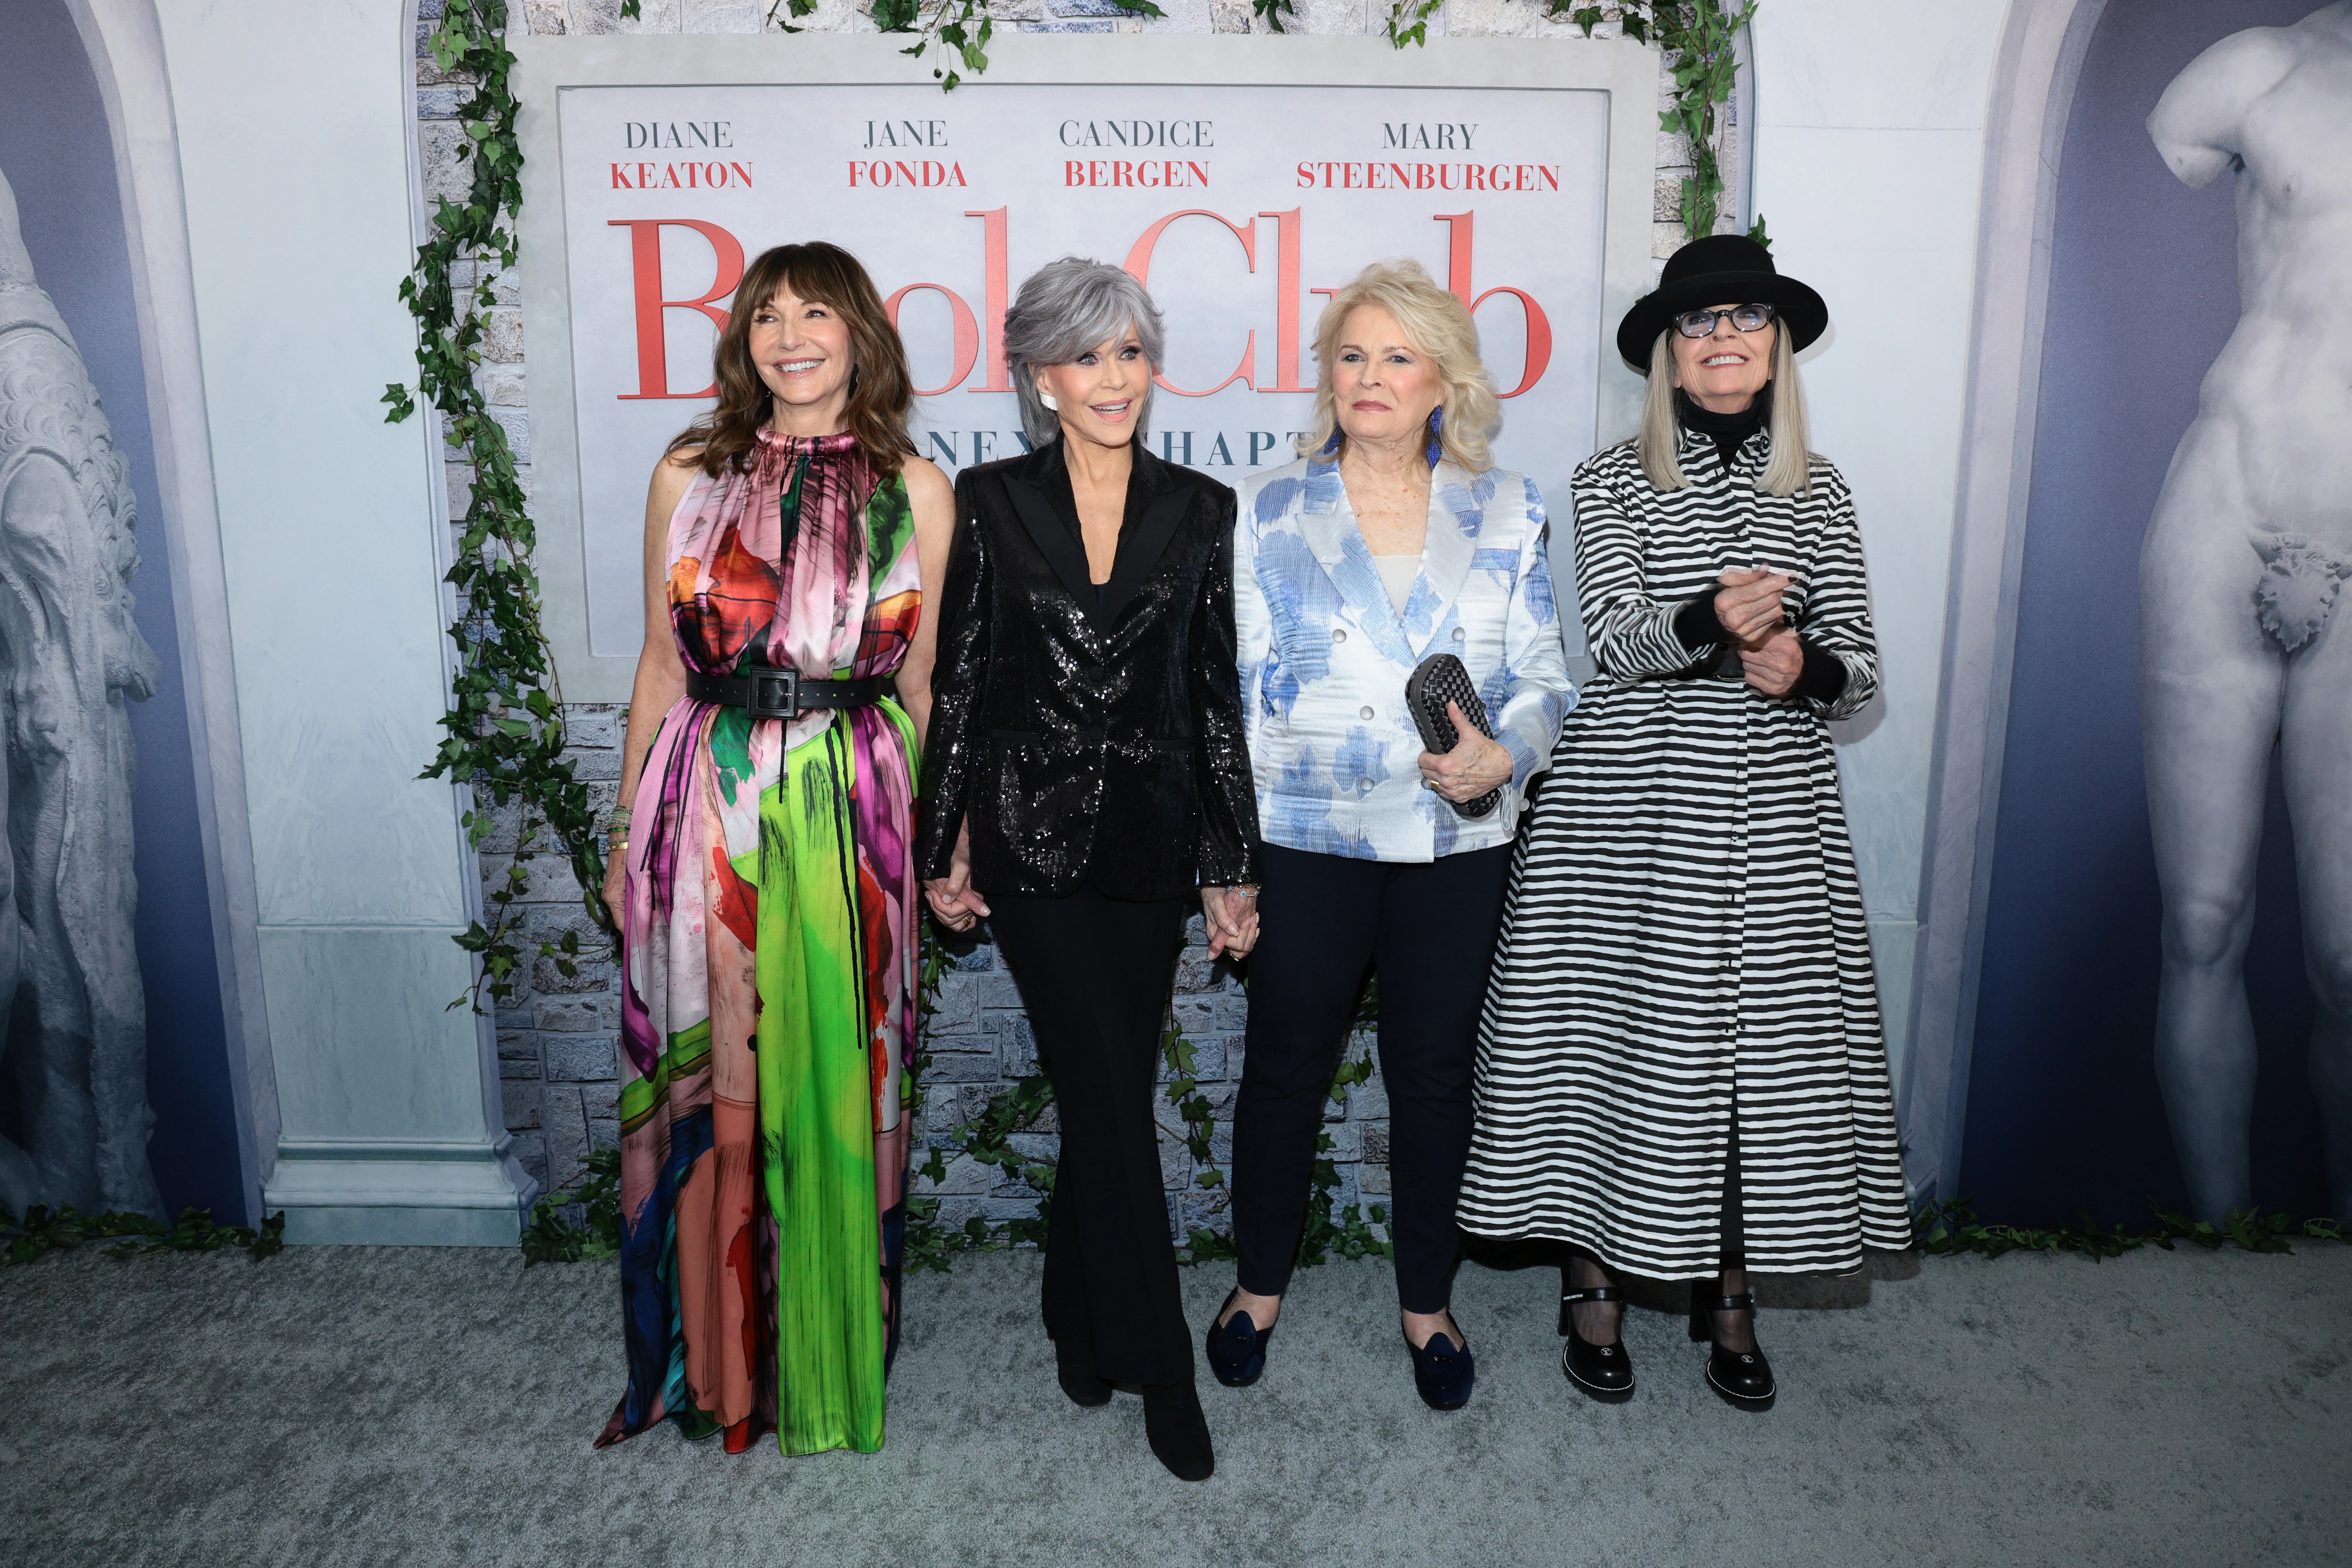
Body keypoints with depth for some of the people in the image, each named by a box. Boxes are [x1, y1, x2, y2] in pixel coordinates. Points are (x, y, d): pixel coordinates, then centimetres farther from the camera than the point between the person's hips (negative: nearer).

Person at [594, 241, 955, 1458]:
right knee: (707, 1079, 7)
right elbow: (662, 666, 9)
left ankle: (827, 1363, 27)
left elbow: (924, 685, 7)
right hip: (704, 803, 1)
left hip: (852, 809, -1)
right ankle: (710, 1356, 27)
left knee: (835, 1083, 7)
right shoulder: (690, 474, 7)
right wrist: (629, 834, 7)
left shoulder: (915, 490, 5)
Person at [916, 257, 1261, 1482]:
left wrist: (1233, 868, 3)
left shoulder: (1200, 512, 4)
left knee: (1107, 1093, 10)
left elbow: (1218, 695, 4)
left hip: (1153, 839, 2)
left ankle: (1078, 1313, 34)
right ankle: (1159, 1370, 10)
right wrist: (945, 847, 2)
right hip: (1033, 838, -2)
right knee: (1114, 1096, -4)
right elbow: (957, 683, 2)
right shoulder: (990, 504, 0)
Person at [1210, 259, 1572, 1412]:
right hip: (1302, 839, -1)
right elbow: (1237, 682, 1)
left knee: (1435, 1070, 11)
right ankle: (1259, 1285, 32)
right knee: (1286, 1064, 10)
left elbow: (1544, 676, 5)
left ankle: (1426, 1303, 31)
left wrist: (1503, 756, -16)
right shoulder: (1269, 507, 2)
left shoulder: (1506, 511, 4)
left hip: (1456, 842, 1)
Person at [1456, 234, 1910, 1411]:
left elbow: (1861, 668, 8)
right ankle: (1595, 1281, 20)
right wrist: (1710, 621, -30)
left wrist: (1804, 668, -14)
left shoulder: (1817, 493, 11)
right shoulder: (1610, 481, 3)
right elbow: (1616, 639, -10)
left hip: (1771, 811, 3)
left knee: (1764, 1034, 4)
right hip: (1626, 807, -2)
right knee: (1614, 1029, 1)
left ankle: (1728, 1292, 23)